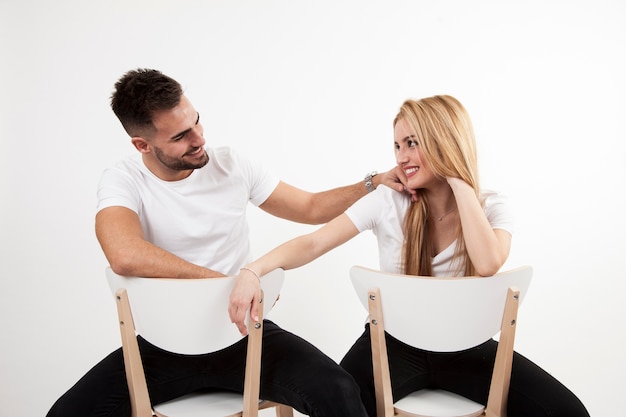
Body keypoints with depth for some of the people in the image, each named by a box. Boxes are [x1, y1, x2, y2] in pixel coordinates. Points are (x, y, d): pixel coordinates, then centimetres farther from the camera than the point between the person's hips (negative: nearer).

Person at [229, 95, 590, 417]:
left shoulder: (493, 207, -6)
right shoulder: (388, 201, -8)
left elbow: (487, 264, -28)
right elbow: (313, 243, -13)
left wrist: (459, 182, -20)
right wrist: (254, 270, -31)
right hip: (394, 343, -1)